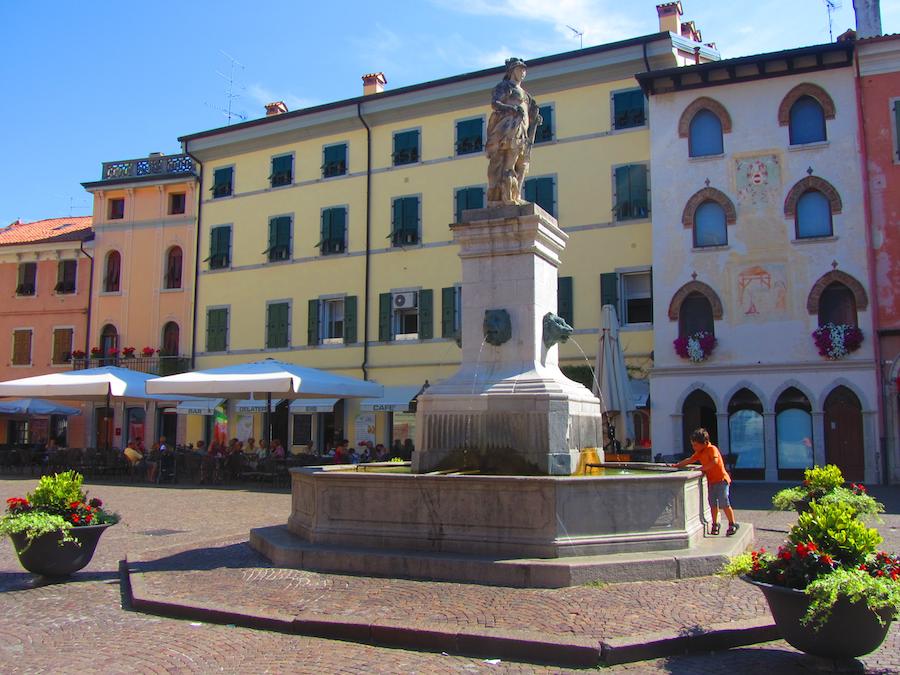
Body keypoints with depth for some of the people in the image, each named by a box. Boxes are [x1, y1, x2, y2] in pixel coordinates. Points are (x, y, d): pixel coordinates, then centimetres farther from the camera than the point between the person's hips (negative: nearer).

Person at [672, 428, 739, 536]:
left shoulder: (712, 449, -14)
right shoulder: (699, 453, 12)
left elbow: (715, 461, -29)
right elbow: (690, 460, 22)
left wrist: (703, 468, -24)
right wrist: (677, 465, 18)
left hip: (721, 479, -8)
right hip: (711, 481, 8)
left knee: (724, 503, -9)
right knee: (713, 504, 8)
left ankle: (732, 524, 1)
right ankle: (715, 524, 18)